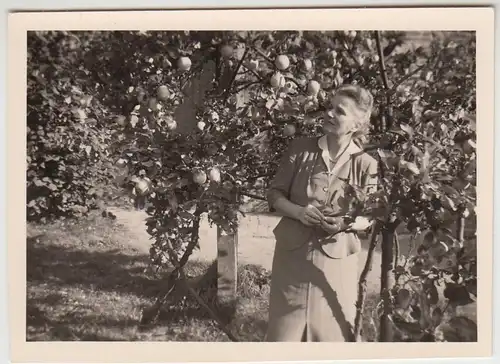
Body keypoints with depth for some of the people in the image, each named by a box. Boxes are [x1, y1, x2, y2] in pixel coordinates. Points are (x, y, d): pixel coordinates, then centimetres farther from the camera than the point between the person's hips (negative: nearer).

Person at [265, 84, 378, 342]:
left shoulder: (365, 165, -5)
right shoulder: (300, 149, -2)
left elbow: (369, 218, 3)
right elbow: (274, 193, 3)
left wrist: (347, 223, -18)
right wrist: (298, 212, -16)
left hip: (337, 260, -1)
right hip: (292, 255, 1)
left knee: (331, 332, 8)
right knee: (285, 330, 8)